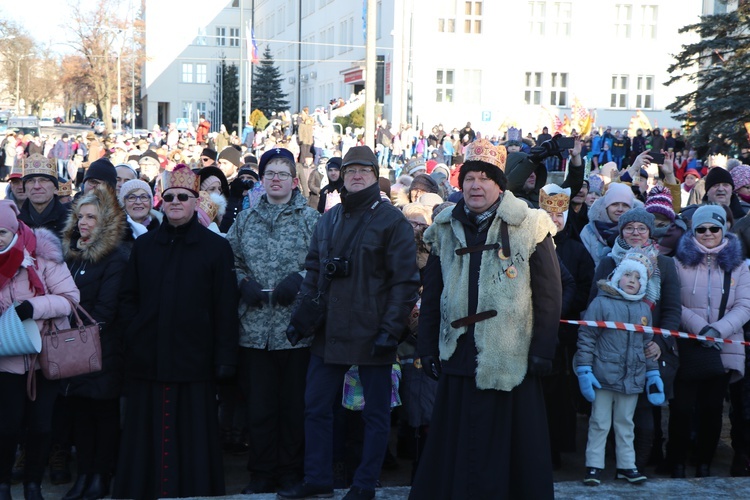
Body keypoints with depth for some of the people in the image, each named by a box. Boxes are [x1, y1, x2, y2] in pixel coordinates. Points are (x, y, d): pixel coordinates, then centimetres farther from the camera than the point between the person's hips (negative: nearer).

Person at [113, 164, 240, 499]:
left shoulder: (216, 247, 3)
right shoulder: (144, 245, 13)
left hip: (193, 359, -3)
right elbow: (127, 297, 14)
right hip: (147, 359, 3)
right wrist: (131, 333, -2)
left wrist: (225, 357, -6)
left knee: (192, 433, 2)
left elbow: (225, 307, -1)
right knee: (147, 434, 7)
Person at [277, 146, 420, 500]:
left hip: (372, 334, -6)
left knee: (376, 412, 5)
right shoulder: (329, 220, 12)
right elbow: (313, 271, 17)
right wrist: (302, 316, 8)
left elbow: (405, 281, -10)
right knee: (316, 406, 10)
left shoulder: (392, 221, -6)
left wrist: (391, 328, -16)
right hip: (329, 333, 6)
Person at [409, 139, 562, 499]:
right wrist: (427, 346, 8)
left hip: (511, 358, -3)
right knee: (456, 448, 5)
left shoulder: (530, 226, 0)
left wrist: (543, 349, -7)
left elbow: (548, 293, -3)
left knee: (511, 448, 3)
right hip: (459, 357, 3)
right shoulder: (445, 229, 11)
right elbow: (431, 293, 13)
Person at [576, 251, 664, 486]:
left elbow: (648, 343, 16)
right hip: (604, 377, -4)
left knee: (625, 424, 16)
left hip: (632, 378, 4)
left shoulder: (644, 309, 7)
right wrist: (584, 371, -13)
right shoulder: (601, 303, -9)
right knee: (599, 424, 5)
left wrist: (653, 374, 13)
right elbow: (586, 338, -9)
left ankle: (626, 465, 26)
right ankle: (594, 465, 14)